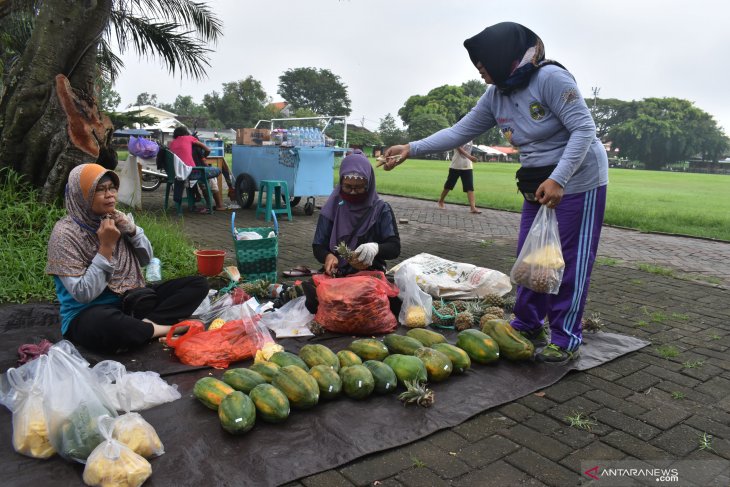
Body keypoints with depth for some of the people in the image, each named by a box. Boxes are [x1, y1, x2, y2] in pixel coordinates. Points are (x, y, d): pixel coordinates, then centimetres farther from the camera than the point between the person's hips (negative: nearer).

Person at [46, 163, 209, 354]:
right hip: (89, 315, -6)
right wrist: (106, 247, -20)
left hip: (132, 300, 7)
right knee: (108, 323, -44)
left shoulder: (116, 219, 5)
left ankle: (145, 324, -21)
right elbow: (83, 294, -19)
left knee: (198, 284, -7)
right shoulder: (65, 233, -12)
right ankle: (161, 329, -16)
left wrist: (132, 231, -4)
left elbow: (145, 260, 14)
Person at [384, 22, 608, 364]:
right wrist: (411, 149, -4)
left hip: (578, 180, -7)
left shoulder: (550, 78, -19)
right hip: (538, 185, 7)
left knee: (570, 259, -2)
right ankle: (527, 325, 24)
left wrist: (558, 179, -30)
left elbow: (584, 129, -22)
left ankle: (566, 339, 9)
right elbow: (459, 132, 3)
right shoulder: (495, 96, 2)